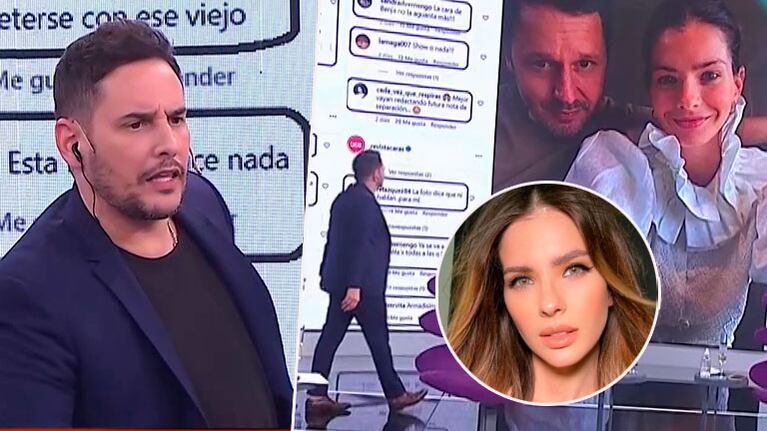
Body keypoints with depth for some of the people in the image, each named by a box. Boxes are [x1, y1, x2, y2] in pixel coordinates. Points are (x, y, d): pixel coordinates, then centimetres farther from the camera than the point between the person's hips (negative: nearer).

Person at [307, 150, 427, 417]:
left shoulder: (345, 198, 14)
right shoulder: (364, 201, -16)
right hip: (363, 284, -9)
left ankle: (317, 397, 5)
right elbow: (359, 244, -22)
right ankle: (395, 395, 16)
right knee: (378, 340, 3)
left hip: (339, 282, 9)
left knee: (331, 336, 6)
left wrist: (327, 275, 24)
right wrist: (355, 286, -24)